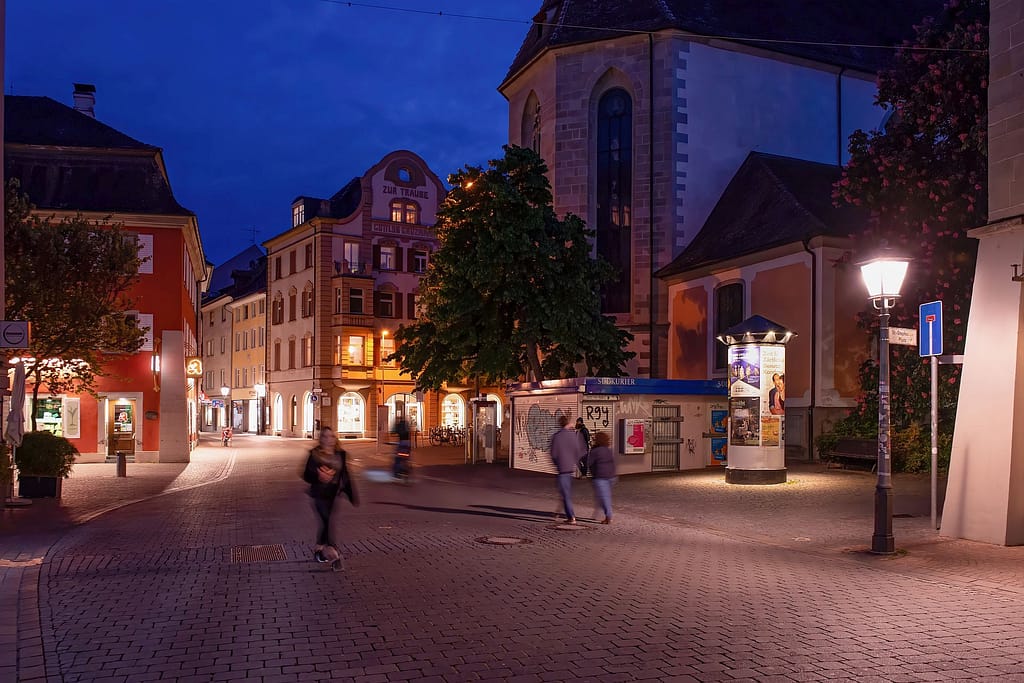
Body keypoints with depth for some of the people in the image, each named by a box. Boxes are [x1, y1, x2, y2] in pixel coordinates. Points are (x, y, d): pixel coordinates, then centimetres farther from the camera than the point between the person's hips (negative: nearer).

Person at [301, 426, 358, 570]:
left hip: (335, 495, 4)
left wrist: (353, 496, 8)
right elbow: (306, 475, -8)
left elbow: (345, 476, 10)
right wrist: (319, 477, -29)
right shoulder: (315, 455, -7)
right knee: (329, 523, -11)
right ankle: (336, 557, -8)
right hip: (320, 495, -4)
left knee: (327, 523, 10)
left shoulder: (340, 455, 5)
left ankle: (318, 549, 34)